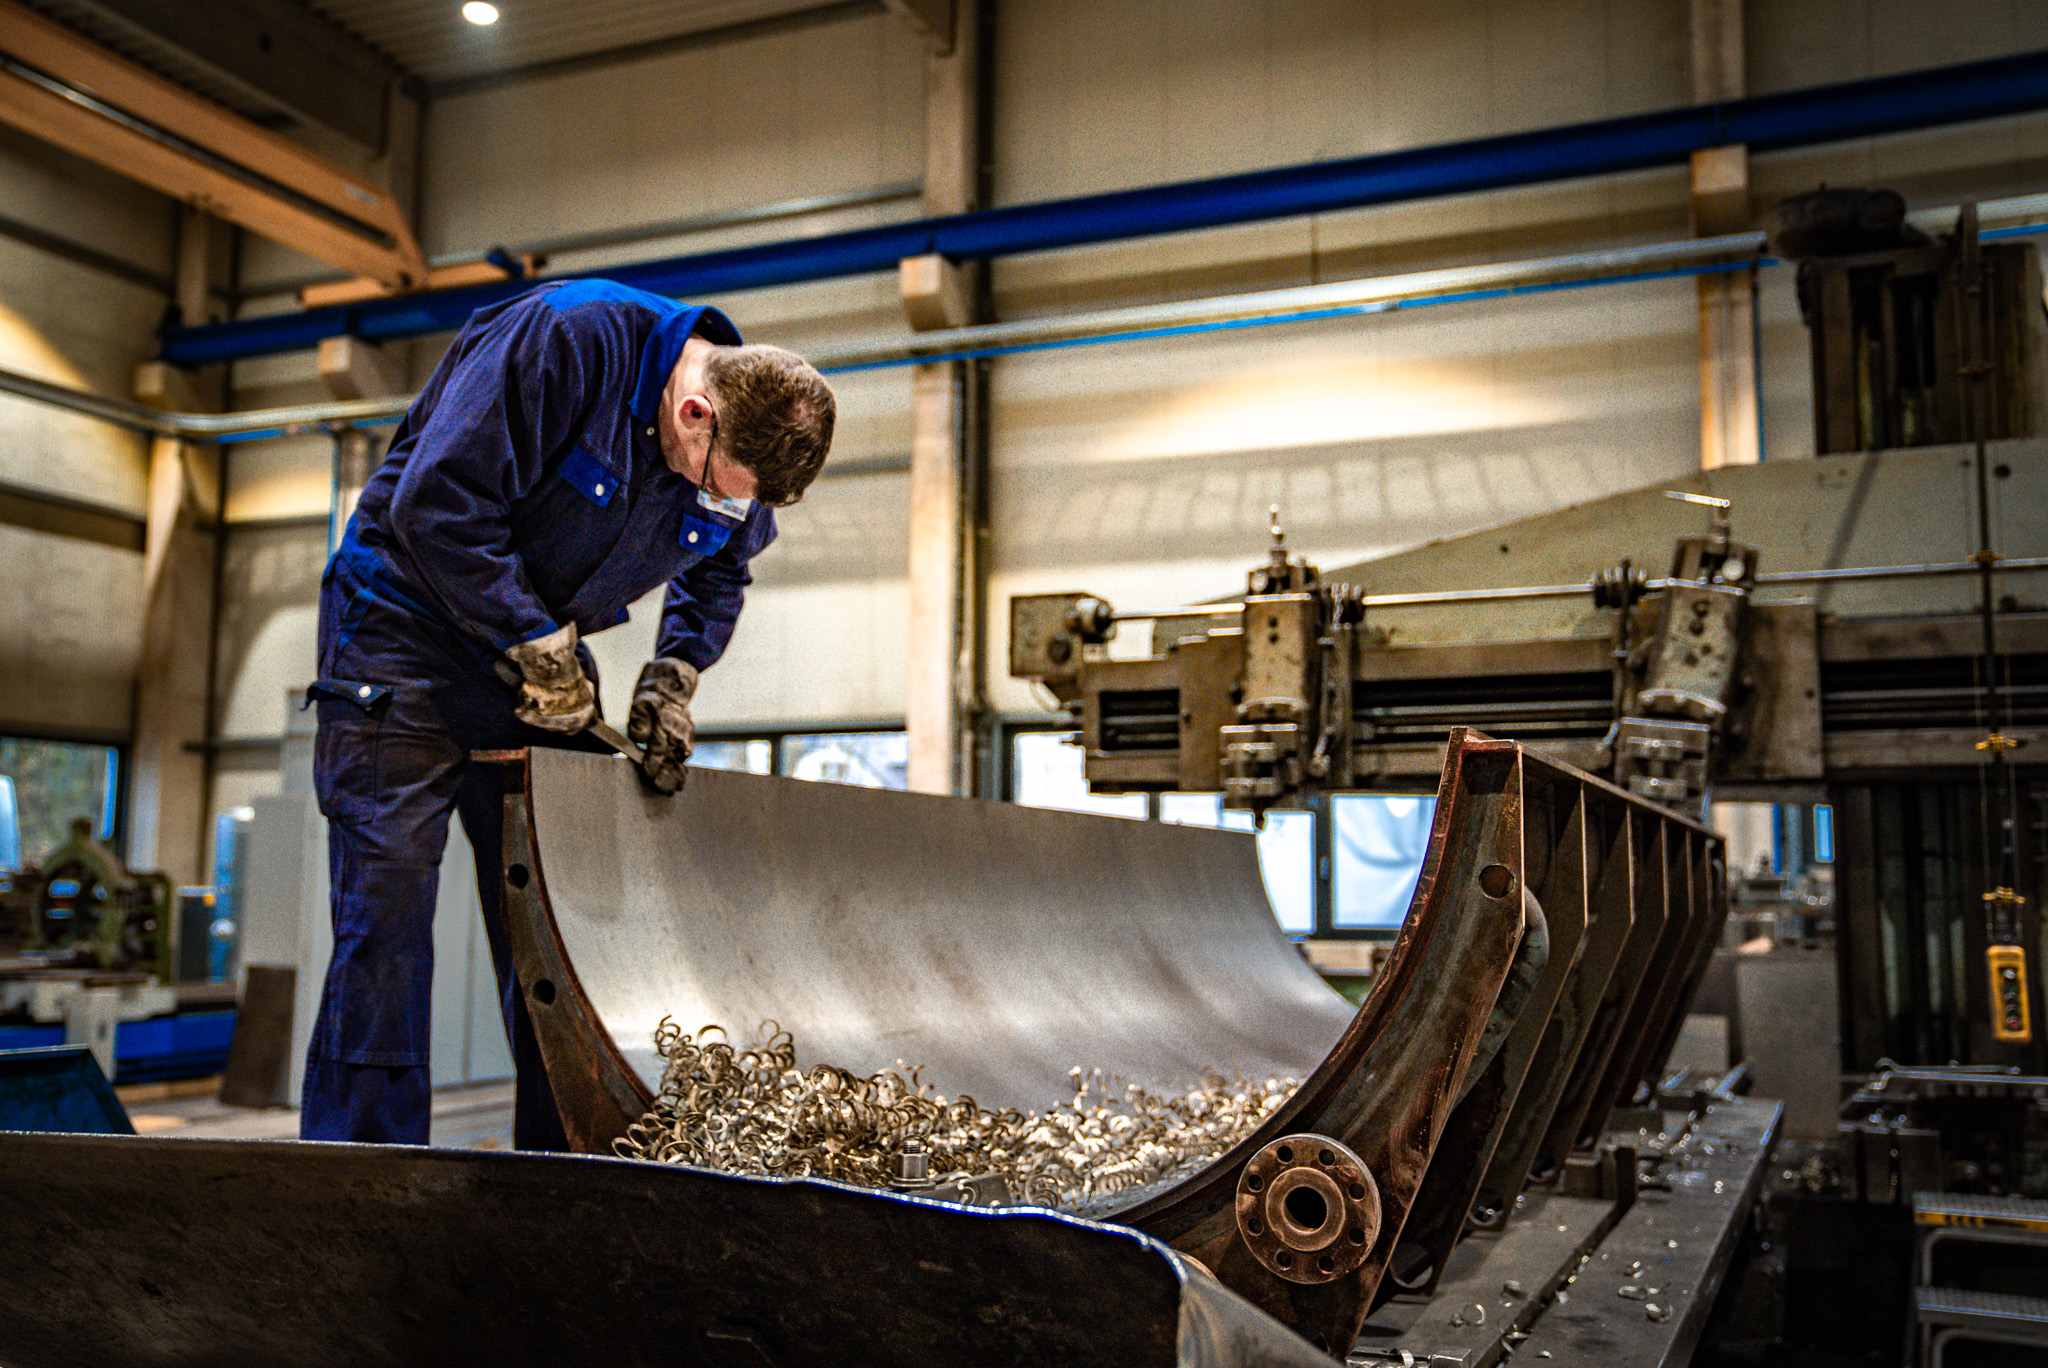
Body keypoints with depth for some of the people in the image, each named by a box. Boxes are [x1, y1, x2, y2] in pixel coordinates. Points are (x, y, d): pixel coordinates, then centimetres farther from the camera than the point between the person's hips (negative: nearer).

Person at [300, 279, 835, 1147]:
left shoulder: (742, 446, -5)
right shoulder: (566, 338, -26)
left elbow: (717, 573, 15)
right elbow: (435, 506, -28)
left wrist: (674, 677, -1)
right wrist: (542, 650, -22)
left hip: (543, 655, 6)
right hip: (410, 621, -6)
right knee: (387, 911, -11)